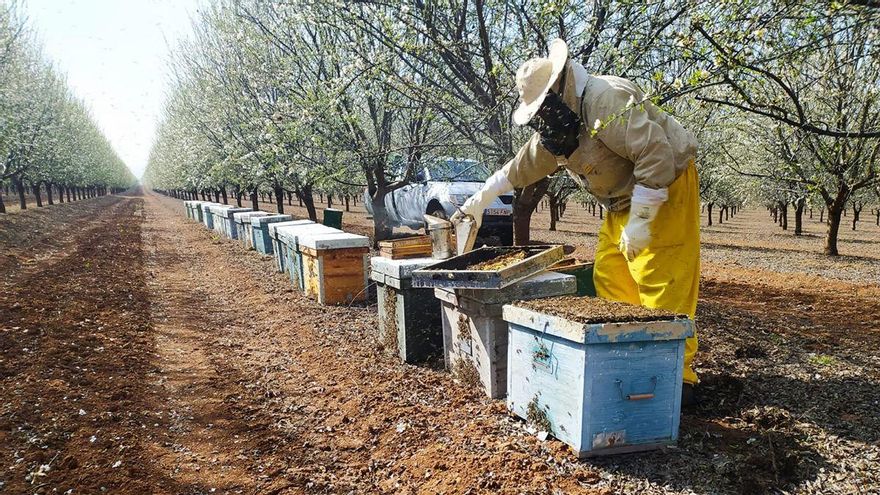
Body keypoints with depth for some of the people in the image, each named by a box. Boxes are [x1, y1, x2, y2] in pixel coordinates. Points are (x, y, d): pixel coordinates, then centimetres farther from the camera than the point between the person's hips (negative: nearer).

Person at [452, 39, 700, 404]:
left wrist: (640, 220, -28)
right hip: (622, 203, 9)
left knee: (663, 286, -11)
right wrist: (482, 199, 18)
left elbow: (656, 155, -31)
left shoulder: (607, 100, -25)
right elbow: (522, 166, 17)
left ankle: (679, 378, -4)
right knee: (610, 280, 5)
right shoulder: (555, 124, 6)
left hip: (664, 191, -9)